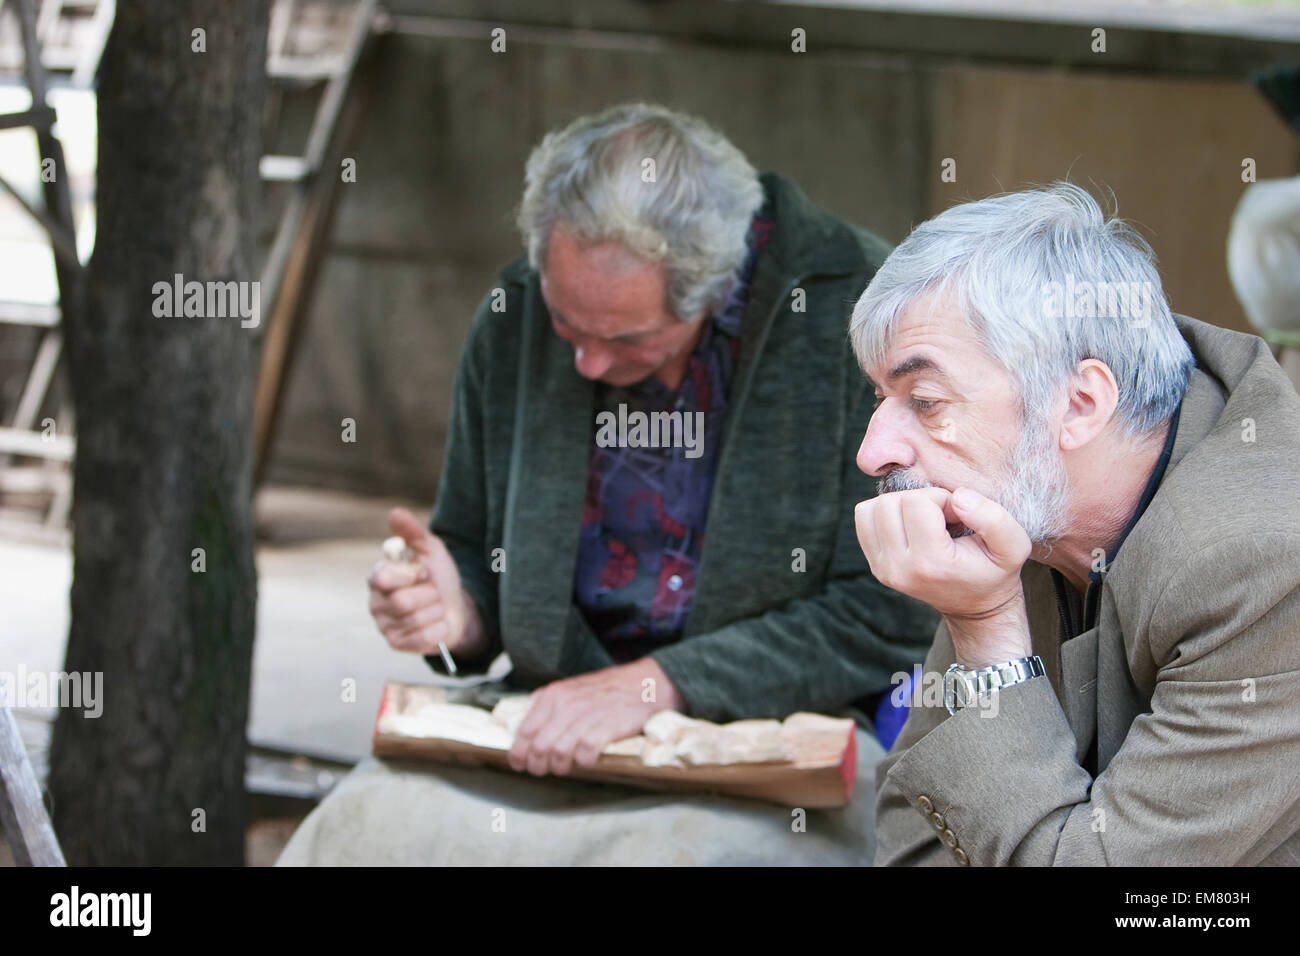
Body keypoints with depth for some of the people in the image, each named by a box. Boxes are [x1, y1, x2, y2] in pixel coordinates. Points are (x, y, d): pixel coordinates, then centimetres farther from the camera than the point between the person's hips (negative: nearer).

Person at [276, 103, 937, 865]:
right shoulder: (514, 317, 5)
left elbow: (889, 616, -11)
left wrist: (658, 684, -16)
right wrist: (457, 614, -5)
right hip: (557, 728, 4)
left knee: (656, 850, -34)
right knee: (359, 828, -22)